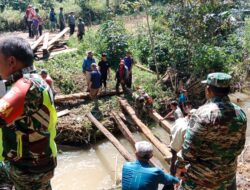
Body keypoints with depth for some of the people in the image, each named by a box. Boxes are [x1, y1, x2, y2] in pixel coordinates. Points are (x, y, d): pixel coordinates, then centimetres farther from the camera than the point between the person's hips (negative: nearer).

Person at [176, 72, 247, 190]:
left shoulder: (203, 113, -24)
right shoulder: (240, 114, -6)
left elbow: (190, 147, -21)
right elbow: (239, 146, 4)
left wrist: (181, 165, -5)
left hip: (202, 173, -5)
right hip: (228, 172, 5)